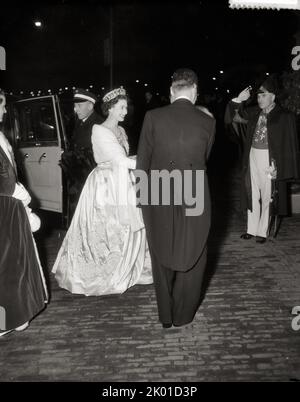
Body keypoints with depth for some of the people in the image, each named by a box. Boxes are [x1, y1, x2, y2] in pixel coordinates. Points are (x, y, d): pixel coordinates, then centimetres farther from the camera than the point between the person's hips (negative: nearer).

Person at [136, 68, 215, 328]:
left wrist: (142, 193, 12)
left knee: (162, 259, 17)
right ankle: (183, 316, 30)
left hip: (158, 199, 1)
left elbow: (143, 161, -1)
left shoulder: (153, 117, -6)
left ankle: (165, 316, 31)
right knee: (191, 258, 17)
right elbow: (203, 160, 8)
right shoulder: (208, 122, -4)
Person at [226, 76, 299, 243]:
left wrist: (277, 166, -14)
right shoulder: (254, 112, 6)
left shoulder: (285, 116, -7)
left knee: (267, 197, 4)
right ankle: (252, 229, 25)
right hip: (252, 157, 5)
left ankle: (263, 232, 17)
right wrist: (238, 100, -7)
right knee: (252, 195, 12)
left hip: (269, 161, -5)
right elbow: (234, 115, 10)